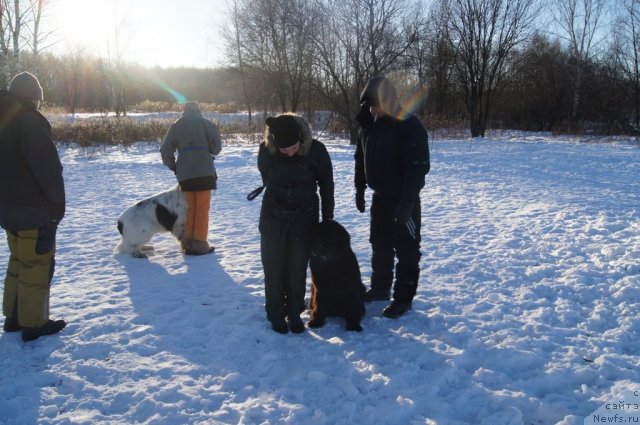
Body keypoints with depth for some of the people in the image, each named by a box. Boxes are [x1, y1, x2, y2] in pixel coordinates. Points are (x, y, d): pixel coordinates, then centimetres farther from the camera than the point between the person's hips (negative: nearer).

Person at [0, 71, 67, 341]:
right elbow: (48, 167, -21)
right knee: (37, 265, 0)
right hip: (35, 209, -9)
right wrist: (58, 203, -10)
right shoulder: (29, 121, -17)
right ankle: (33, 324, 7)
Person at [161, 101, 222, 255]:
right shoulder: (204, 122, 6)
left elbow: (165, 150, 9)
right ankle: (200, 244, 0)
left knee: (190, 208, 15)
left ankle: (188, 243, 14)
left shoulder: (176, 126, 16)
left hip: (185, 173, 4)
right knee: (202, 208, 2)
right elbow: (216, 145, -2)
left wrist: (174, 167, 19)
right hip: (204, 171, -3)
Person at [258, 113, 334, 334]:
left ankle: (294, 312, 23)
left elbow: (326, 184, -6)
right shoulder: (265, 151, -17)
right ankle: (276, 314, 21)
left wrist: (328, 217, -1)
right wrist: (281, 197, 6)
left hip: (304, 218, -1)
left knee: (298, 269, 7)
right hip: (273, 218, 1)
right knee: (273, 268, 6)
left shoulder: (316, 150, -19)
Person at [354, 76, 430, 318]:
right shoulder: (368, 124, 3)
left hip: (404, 200, -7)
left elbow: (418, 167, -23)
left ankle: (403, 298, 14)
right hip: (380, 197, 7)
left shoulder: (410, 126, -19)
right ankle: (380, 288, 35)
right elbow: (361, 160, 13)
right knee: (380, 245, 18)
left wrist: (406, 202, -26)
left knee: (406, 250, 3)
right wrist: (360, 190, 12)